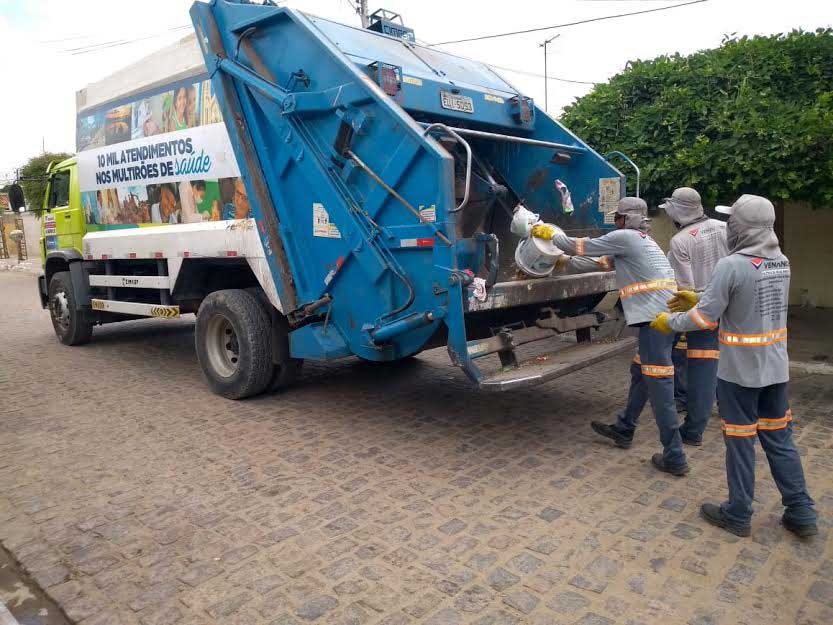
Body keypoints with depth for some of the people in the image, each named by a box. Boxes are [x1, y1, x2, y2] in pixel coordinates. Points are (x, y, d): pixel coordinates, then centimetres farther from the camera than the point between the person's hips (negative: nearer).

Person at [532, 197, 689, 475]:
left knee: (658, 384, -7)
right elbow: (604, 260, 34)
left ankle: (674, 457, -2)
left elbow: (581, 246, 3)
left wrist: (550, 232, 18)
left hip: (654, 318, -10)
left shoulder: (624, 237, -5)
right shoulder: (643, 240, 24)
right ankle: (623, 430, 35)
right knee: (640, 372, 20)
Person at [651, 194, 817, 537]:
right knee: (780, 438, 17)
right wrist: (698, 297, 22)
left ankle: (738, 515, 20)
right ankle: (801, 513, 25)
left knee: (740, 442, 6)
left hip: (740, 370, -7)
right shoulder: (781, 262, 5)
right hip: (775, 367, 7)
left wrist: (670, 321, 0)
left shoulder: (732, 265, -20)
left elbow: (706, 317, -18)